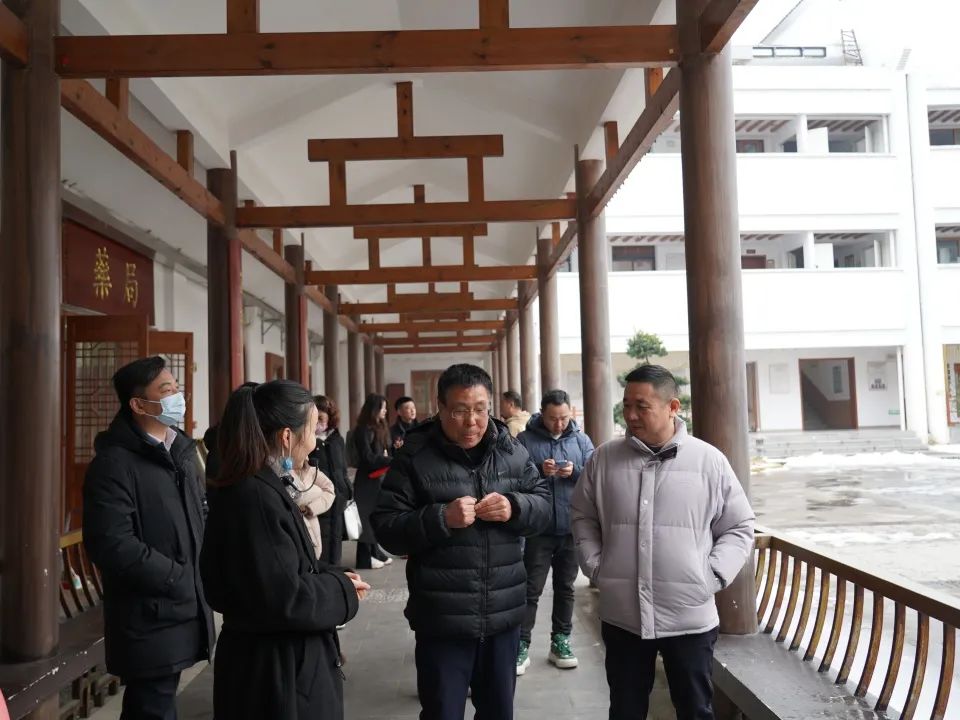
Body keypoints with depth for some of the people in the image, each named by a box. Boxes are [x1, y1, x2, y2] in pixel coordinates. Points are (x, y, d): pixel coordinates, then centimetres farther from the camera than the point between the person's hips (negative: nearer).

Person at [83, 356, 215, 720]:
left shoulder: (181, 450, 10)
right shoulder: (114, 462, -16)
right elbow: (112, 545, -24)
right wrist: (180, 579, -18)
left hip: (186, 611, 8)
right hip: (150, 621, -7)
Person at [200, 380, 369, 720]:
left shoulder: (259, 487, 6)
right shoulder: (258, 498, -25)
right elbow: (284, 599, -27)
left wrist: (332, 577, 2)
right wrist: (341, 590, -12)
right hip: (276, 671, -9)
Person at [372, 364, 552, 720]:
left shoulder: (511, 451, 3)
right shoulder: (414, 457, -8)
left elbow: (544, 505, 8)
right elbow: (387, 528, -9)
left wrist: (515, 507, -14)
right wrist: (440, 518, -24)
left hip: (504, 614, 4)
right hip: (442, 620, -3)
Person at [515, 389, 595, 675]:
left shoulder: (581, 440, 5)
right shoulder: (525, 440, -3)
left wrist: (575, 471, -20)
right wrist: (538, 471, -22)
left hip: (571, 528, 3)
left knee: (565, 587, 14)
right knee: (531, 589, 1)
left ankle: (560, 641, 27)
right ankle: (522, 646, 9)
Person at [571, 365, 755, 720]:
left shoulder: (709, 460, -5)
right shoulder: (604, 458, 0)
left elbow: (739, 527, 3)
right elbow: (583, 516, 12)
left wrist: (712, 575, -7)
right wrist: (595, 565, 1)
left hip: (690, 617, -1)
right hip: (622, 616, 2)